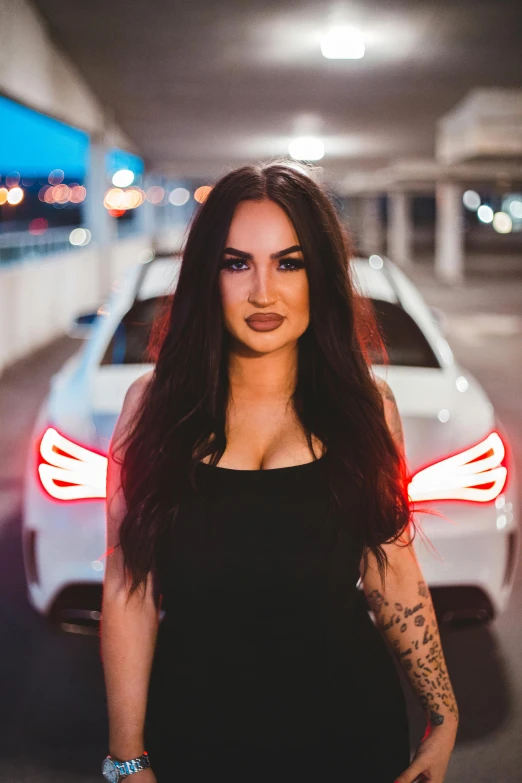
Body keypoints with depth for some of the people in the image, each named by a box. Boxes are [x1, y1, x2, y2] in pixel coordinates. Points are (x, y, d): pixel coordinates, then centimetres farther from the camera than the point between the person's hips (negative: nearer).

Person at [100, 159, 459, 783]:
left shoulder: (365, 405, -2)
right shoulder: (155, 404, -5)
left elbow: (395, 580, 1)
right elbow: (128, 589, -6)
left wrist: (443, 718, 0)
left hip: (347, 729, 1)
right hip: (195, 728, 0)